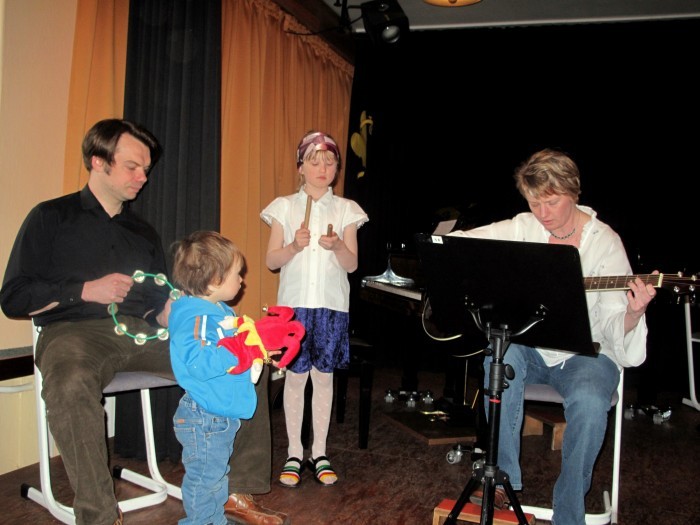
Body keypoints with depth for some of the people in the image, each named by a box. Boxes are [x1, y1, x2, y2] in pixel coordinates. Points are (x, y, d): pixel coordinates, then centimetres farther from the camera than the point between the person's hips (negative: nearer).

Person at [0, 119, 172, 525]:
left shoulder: (144, 233, 24)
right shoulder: (52, 218, 11)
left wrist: (170, 312, -1)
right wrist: (84, 290, -7)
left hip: (142, 333, 4)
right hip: (75, 329, -4)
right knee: (72, 383, -41)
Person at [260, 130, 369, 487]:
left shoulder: (346, 210, 5)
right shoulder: (285, 207, 4)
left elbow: (352, 264, 1)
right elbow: (271, 260, 1)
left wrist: (337, 245, -19)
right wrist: (294, 246, -17)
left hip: (332, 304, 1)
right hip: (294, 303, -1)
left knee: (324, 375, 6)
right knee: (296, 375, 2)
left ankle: (319, 452, 19)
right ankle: (294, 453, 16)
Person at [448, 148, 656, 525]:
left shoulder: (604, 241, -6)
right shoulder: (521, 229, 1)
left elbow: (613, 326, -11)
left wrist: (632, 315, -34)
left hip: (584, 352, -2)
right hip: (528, 348, 2)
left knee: (589, 401, -34)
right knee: (502, 354, -32)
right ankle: (503, 479, -17)